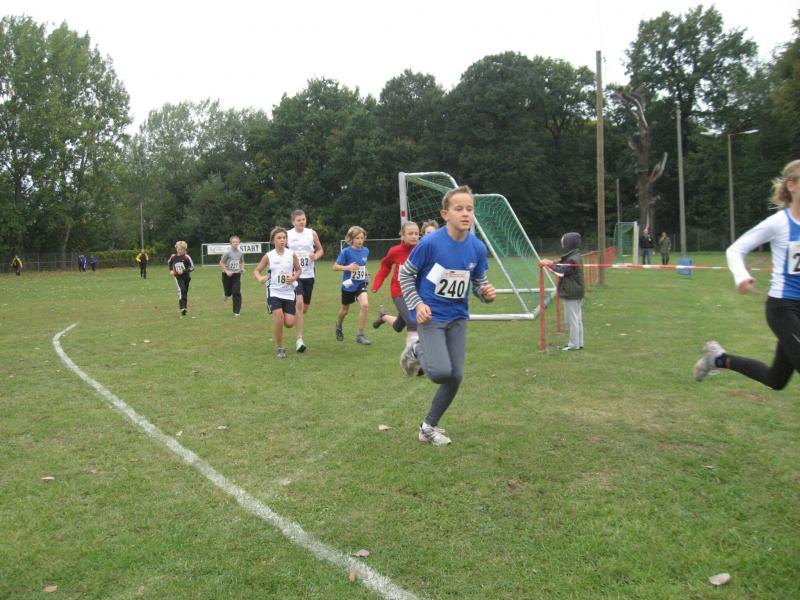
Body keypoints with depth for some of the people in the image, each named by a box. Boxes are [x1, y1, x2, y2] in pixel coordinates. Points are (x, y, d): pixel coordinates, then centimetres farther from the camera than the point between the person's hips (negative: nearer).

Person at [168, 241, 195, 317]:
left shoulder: (186, 257, -12)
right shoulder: (173, 257, -2)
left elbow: (192, 267, -13)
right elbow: (169, 262, 20)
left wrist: (183, 271, -23)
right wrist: (171, 270, 6)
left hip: (186, 277, 0)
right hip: (178, 277, 0)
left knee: (185, 292, 13)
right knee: (181, 290, -22)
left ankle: (185, 307, 30)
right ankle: (182, 308, -28)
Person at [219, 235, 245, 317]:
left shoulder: (240, 252, 0)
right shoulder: (227, 252, -13)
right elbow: (221, 263, -8)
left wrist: (242, 268, -1)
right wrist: (227, 271, -18)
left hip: (236, 274, 2)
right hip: (227, 275, -2)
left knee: (236, 293, -7)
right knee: (228, 292, 6)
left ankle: (237, 312, 0)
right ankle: (226, 294, 47)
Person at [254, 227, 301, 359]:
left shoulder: (292, 254, -2)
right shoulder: (269, 256, -4)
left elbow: (298, 269, 10)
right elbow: (257, 270, 4)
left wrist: (294, 278, -11)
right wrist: (260, 278, -18)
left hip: (288, 292, 1)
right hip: (274, 291, -1)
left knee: (289, 323, -4)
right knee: (278, 317, -18)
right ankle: (280, 348, 0)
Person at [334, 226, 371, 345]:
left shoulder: (365, 250, -2)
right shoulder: (346, 251, -15)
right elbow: (335, 266, -14)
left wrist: (366, 274, 6)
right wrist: (347, 267, -30)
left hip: (361, 284, 2)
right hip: (348, 285, -2)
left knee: (365, 305, -22)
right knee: (345, 310, 16)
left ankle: (361, 335, -10)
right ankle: (339, 326, 50)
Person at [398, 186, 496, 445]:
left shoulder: (477, 248, -4)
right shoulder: (430, 243, -16)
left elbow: (478, 283, 8)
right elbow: (405, 274, -4)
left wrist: (487, 292, -14)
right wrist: (417, 304, -13)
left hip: (457, 318, 5)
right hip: (430, 317, -5)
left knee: (456, 377, 3)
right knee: (441, 372, -21)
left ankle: (428, 428, 23)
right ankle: (417, 351, 15)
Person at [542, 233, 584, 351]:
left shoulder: (573, 259, -20)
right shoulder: (575, 257, 11)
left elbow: (562, 271, -18)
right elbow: (563, 265, 12)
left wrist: (550, 265, -8)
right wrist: (552, 263, 0)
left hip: (571, 294, -10)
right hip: (577, 293, 10)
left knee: (572, 319, -2)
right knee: (578, 319, 13)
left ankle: (574, 344, 4)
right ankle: (579, 343, 20)